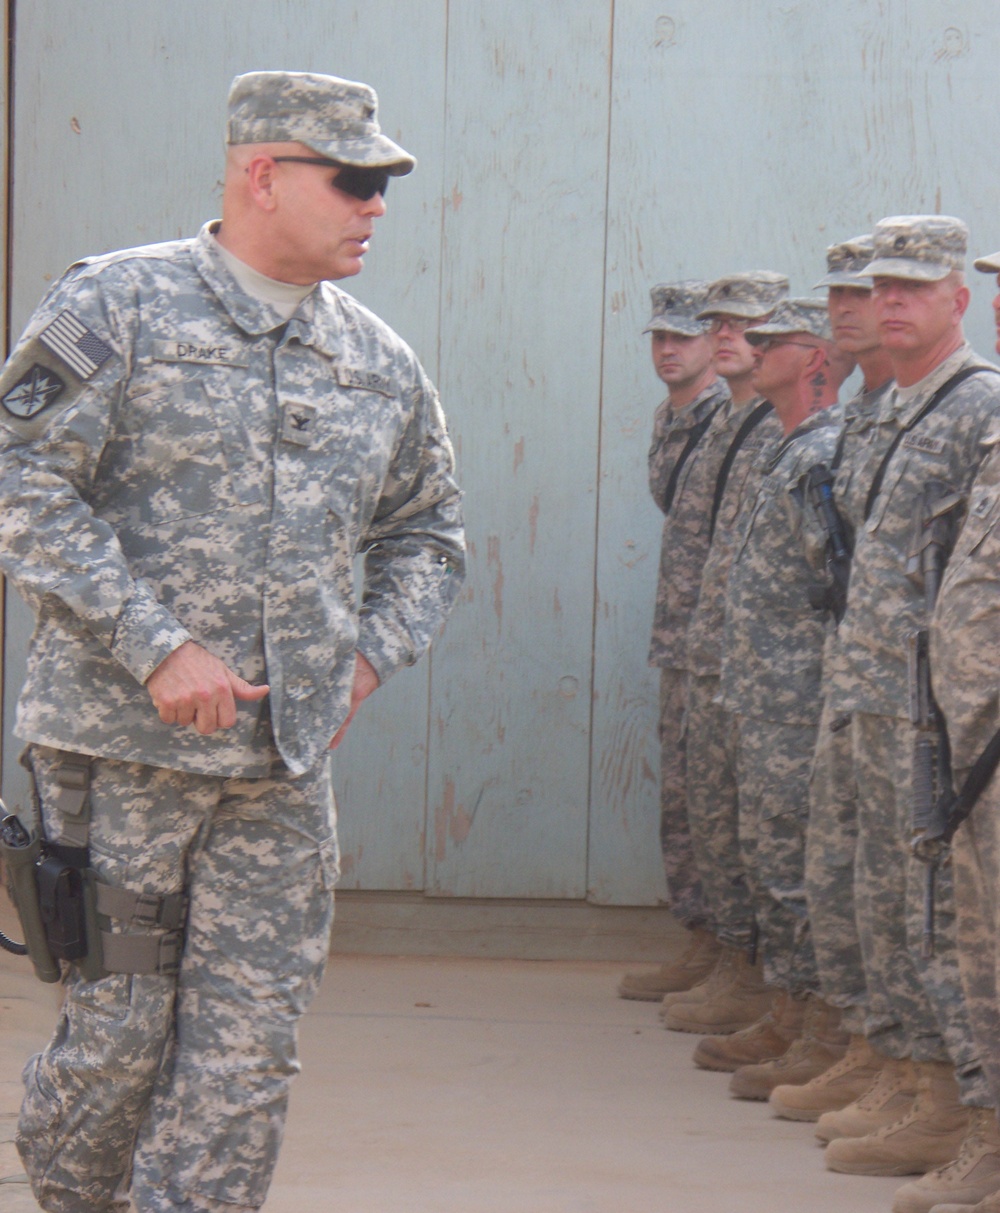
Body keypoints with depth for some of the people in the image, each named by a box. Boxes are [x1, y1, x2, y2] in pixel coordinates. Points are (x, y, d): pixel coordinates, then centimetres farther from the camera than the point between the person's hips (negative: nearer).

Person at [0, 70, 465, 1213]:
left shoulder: (378, 360, 12)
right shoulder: (117, 306, -5)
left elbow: (427, 532, 25)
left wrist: (368, 658, 7)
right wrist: (156, 650, -17)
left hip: (286, 764, 5)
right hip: (121, 742, -4)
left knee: (246, 1053, 0)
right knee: (120, 1026, 3)